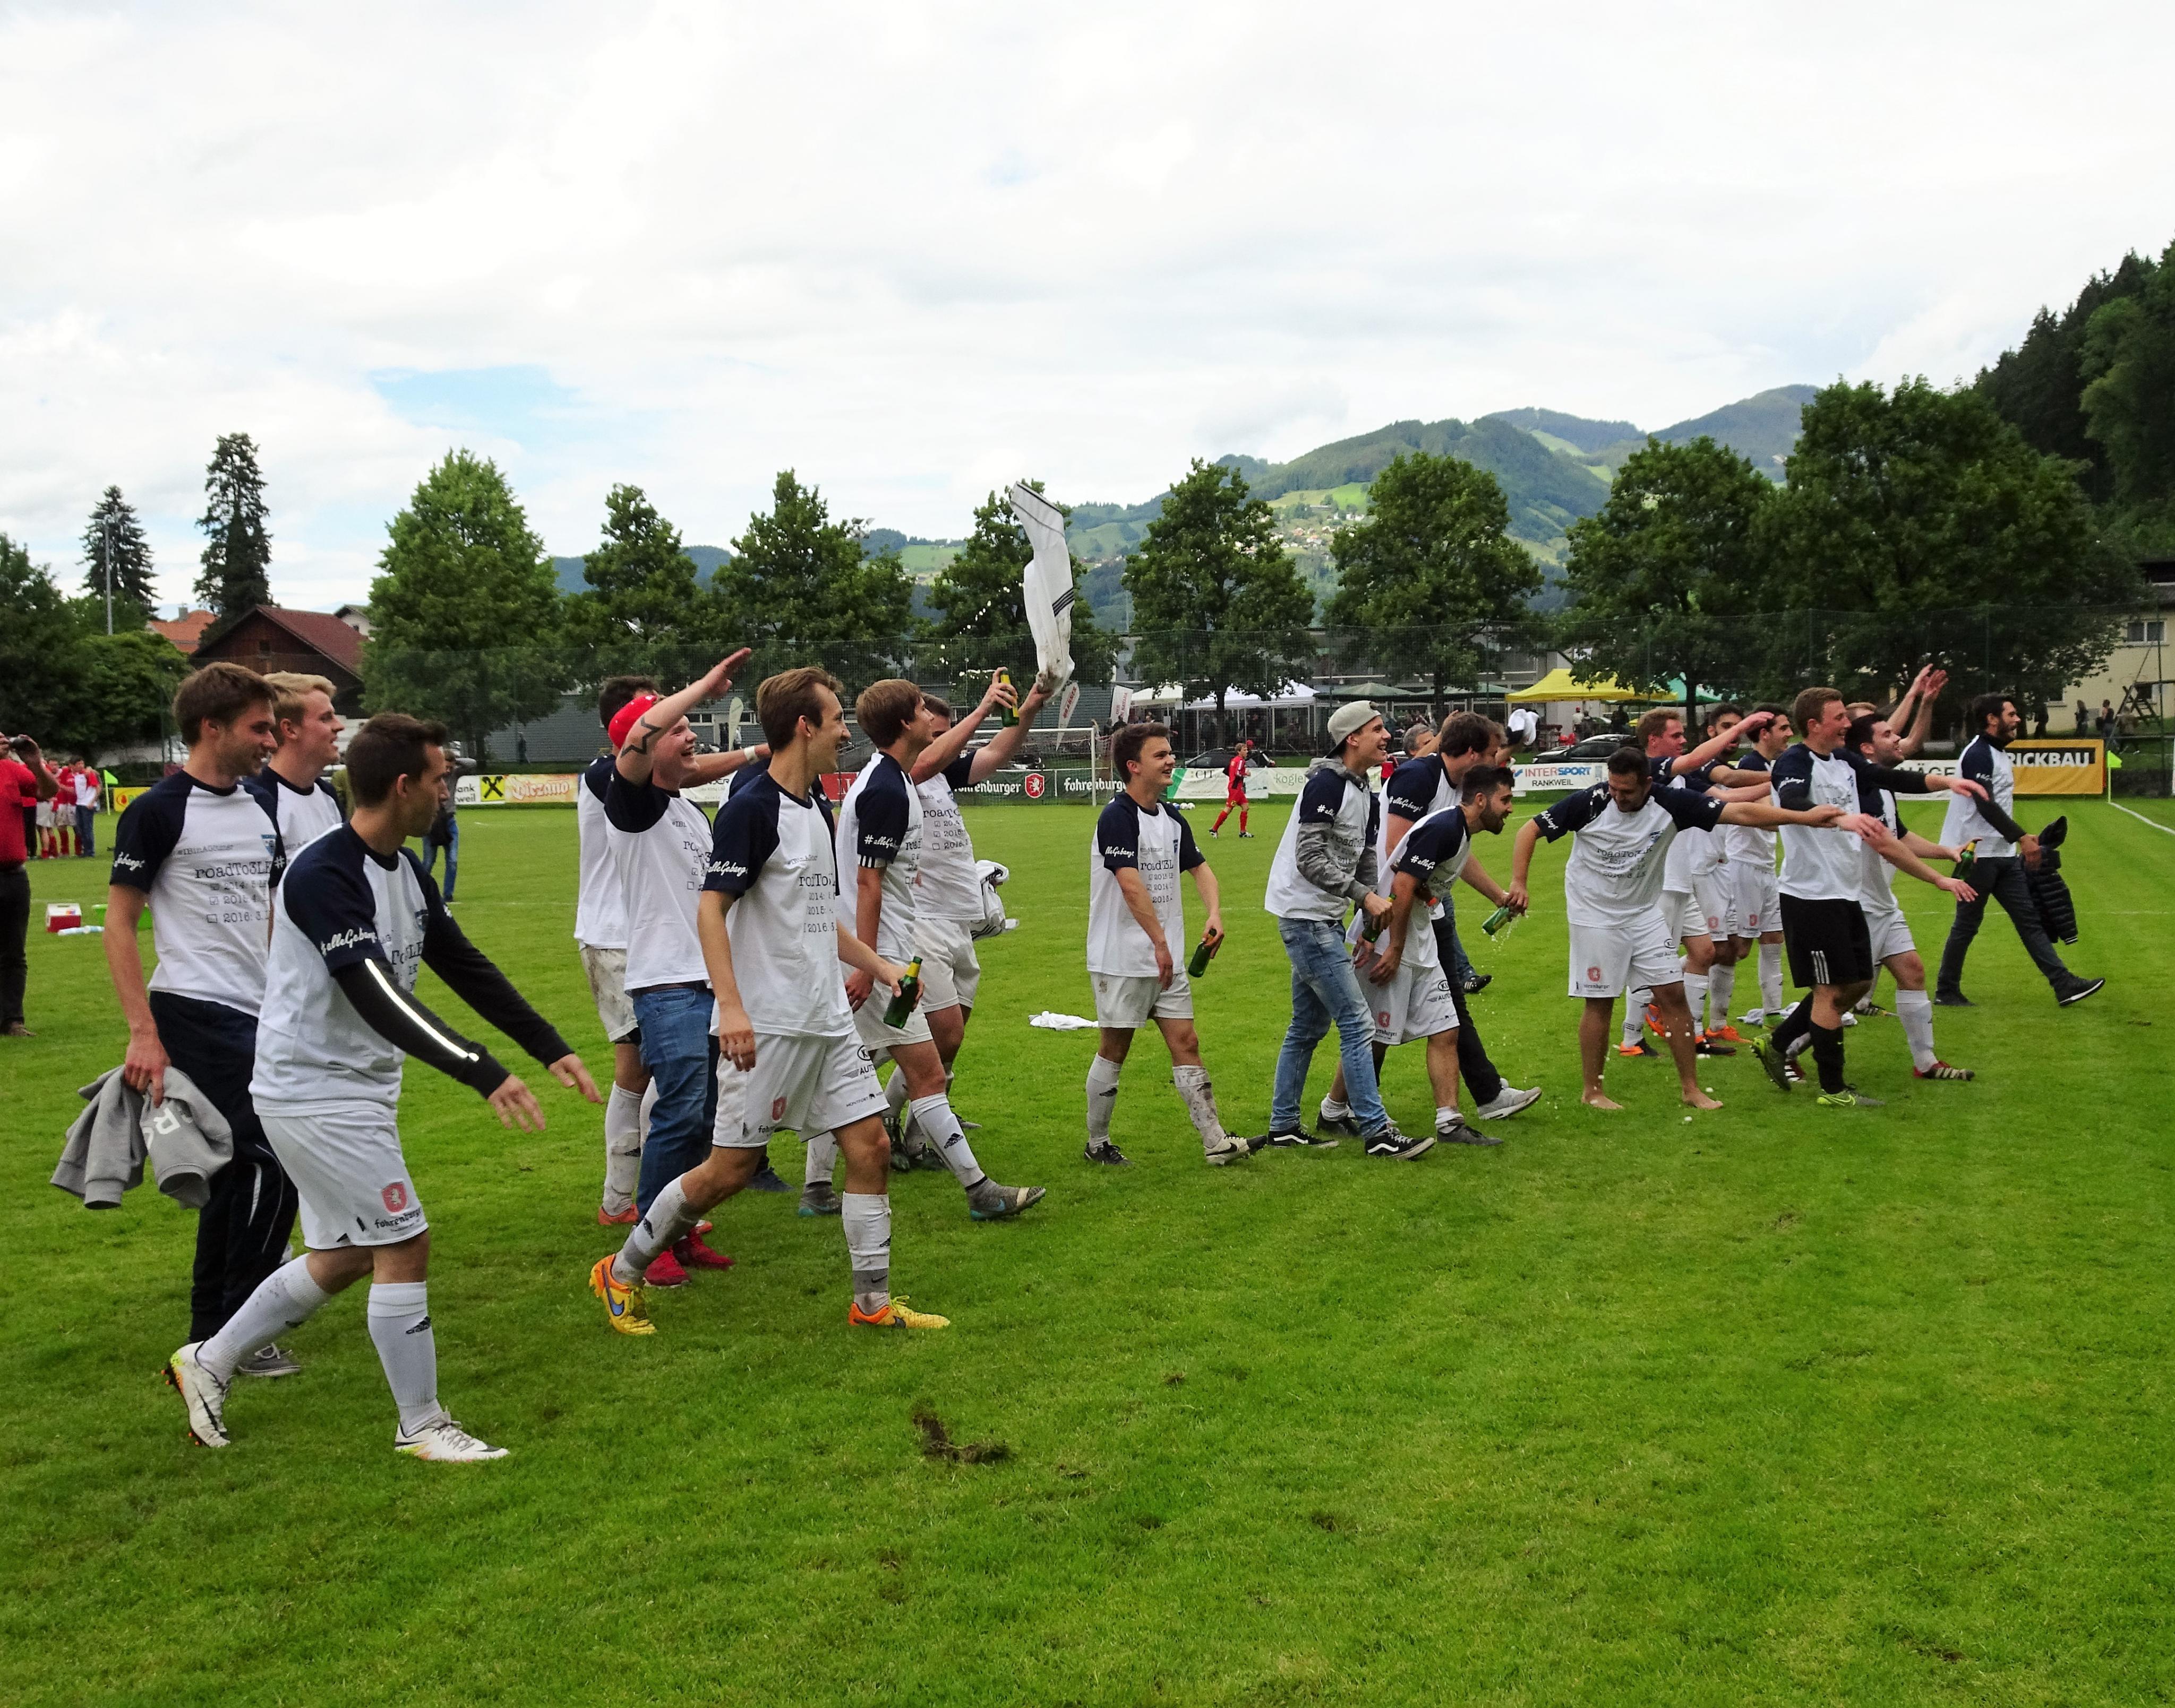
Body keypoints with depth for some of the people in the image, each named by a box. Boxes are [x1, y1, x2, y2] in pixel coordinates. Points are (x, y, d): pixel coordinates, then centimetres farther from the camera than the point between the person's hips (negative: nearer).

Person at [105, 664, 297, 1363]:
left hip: (254, 1017, 8)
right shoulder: (159, 812, -9)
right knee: (273, 1162, -12)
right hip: (195, 1013, -8)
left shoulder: (258, 811, 13)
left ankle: (211, 1337, 24)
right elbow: (118, 922, -9)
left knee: (237, 1170, 12)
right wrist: (143, 1031, -15)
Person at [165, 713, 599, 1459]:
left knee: (342, 1258, 17)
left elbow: (465, 966, 10)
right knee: (405, 1245, -5)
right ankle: (421, 1425, 10)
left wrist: (549, 1047, 4)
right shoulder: (324, 876, -24)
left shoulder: (406, 872, 5)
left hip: (359, 1088, 10)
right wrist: (483, 1074, -39)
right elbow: (378, 999, -33)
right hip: (316, 1092, -10)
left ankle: (210, 1361, 33)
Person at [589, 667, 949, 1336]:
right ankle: (621, 1271, 16)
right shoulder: (751, 809, -14)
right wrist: (730, 1007, -27)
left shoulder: (816, 807, 13)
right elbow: (711, 909, -19)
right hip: (767, 1025, -8)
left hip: (828, 1021, 8)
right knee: (730, 1168, -2)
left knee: (870, 1148, 5)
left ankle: (873, 1303, 15)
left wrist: (876, 964, 18)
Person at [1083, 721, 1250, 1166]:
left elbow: (1199, 867, 20)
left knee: (1185, 1043, 4)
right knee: (1114, 1050, 4)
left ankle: (1216, 1142, 3)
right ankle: (1097, 1143, 18)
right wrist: (1160, 942, -27)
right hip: (1122, 960, -7)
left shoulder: (1172, 821, 10)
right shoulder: (1117, 817, -15)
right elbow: (1130, 883, -24)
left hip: (1167, 959, 7)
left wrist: (1214, 913, 1)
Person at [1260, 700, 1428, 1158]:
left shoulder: (1365, 795, 13)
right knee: (1357, 1023, -10)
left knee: (1308, 1026, 16)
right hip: (1305, 916, -10)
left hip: (1325, 920, 10)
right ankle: (1377, 1132, -8)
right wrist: (1365, 896, -22)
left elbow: (1364, 862, 16)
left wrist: (1372, 925, 8)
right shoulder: (1327, 784, -16)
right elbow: (1310, 858, -22)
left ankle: (1283, 1125, 24)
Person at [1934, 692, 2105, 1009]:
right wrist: (2022, 837, -29)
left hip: (2003, 855, 10)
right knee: (1967, 926, -1)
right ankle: (1946, 991, 10)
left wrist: (2022, 840, 21)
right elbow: (1985, 805, -26)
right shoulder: (1978, 754, -16)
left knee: (2029, 919, 4)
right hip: (1978, 854, -10)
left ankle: (2064, 985, 1)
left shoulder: (1997, 753, 15)